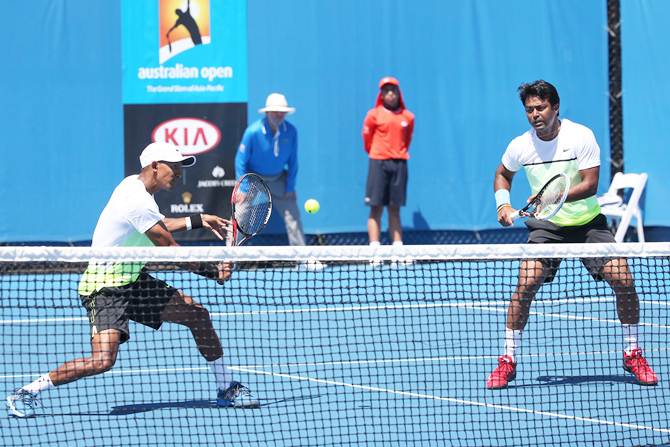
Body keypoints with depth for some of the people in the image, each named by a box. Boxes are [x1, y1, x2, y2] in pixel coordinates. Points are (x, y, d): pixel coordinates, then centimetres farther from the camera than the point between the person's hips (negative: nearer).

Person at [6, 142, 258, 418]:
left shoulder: (135, 185, 8)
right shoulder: (138, 202, -23)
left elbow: (160, 226, 28)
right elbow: (170, 249, -19)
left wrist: (198, 220, 23)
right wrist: (213, 271, -11)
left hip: (133, 281, 10)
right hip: (105, 288, -10)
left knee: (197, 313, 6)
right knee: (102, 361, -25)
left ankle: (226, 389, 21)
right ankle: (26, 393, -10)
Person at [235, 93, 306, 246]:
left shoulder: (291, 131, -11)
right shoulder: (253, 132, -21)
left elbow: (293, 162, 0)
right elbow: (240, 162, -13)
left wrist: (290, 187, -2)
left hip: (279, 180, 3)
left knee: (293, 216, -4)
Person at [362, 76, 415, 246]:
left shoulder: (408, 117, 8)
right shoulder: (374, 115, 0)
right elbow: (367, 138, 8)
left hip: (399, 164, 3)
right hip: (378, 163, -3)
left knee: (395, 208, 5)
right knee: (376, 207, -5)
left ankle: (398, 245, 4)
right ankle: (374, 246, -9)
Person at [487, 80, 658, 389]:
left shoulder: (581, 136, -14)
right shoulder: (520, 146, -6)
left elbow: (590, 185, -18)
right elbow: (502, 174, 15)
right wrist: (503, 204, -2)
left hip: (588, 222, -1)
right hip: (547, 225, 1)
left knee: (623, 280, -13)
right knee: (526, 282, -19)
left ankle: (632, 354, 7)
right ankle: (508, 361, -8)